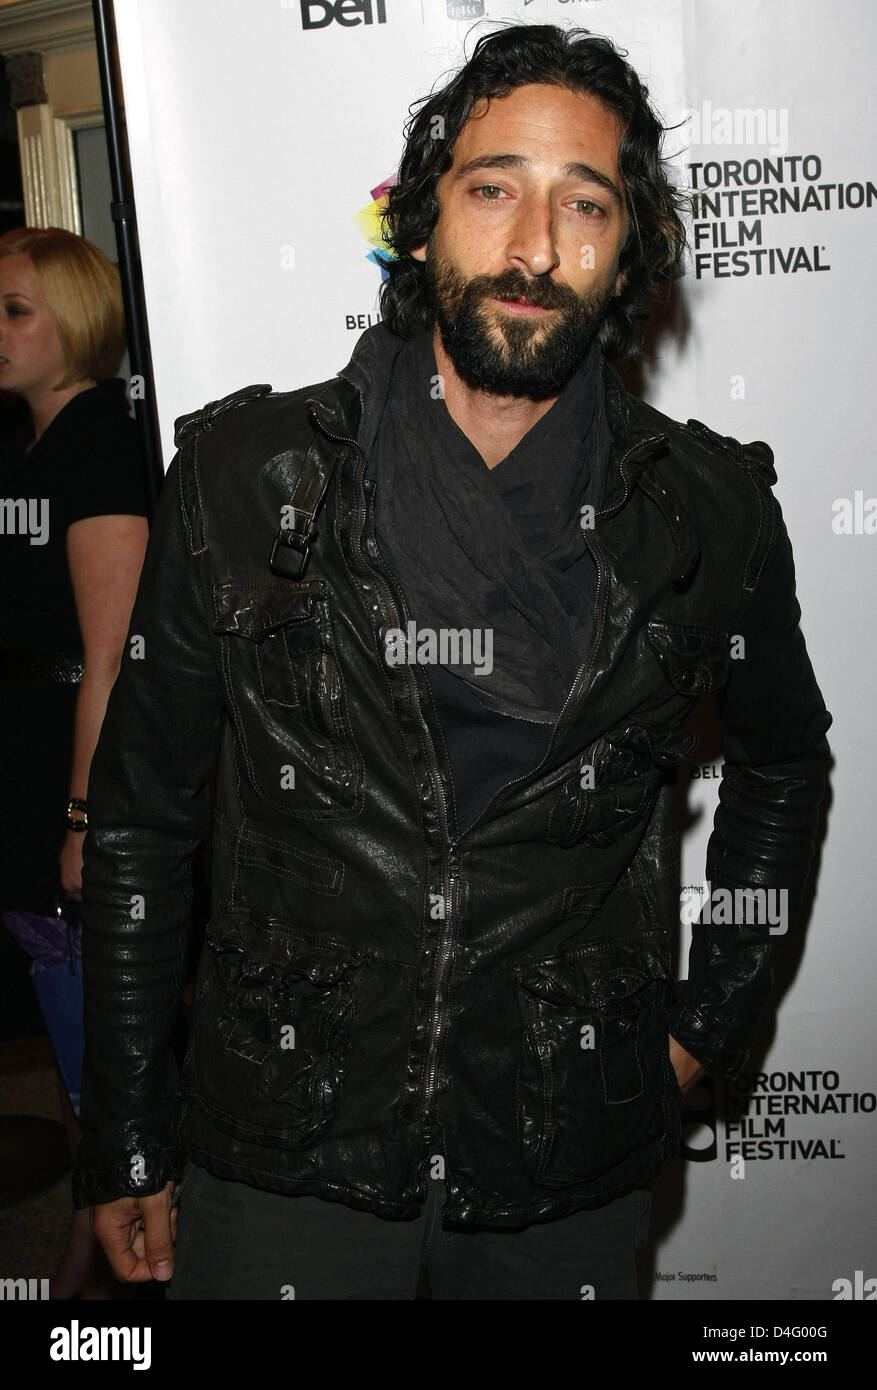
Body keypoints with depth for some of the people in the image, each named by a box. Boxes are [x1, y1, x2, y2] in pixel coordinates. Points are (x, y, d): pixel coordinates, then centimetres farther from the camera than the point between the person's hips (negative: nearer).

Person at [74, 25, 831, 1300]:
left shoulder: (710, 512, -6)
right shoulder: (246, 478, -9)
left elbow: (783, 760, 12)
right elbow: (140, 817, -2)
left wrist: (712, 1019, 7)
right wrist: (126, 1146, 2)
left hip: (573, 1179, 1)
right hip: (280, 1159, 0)